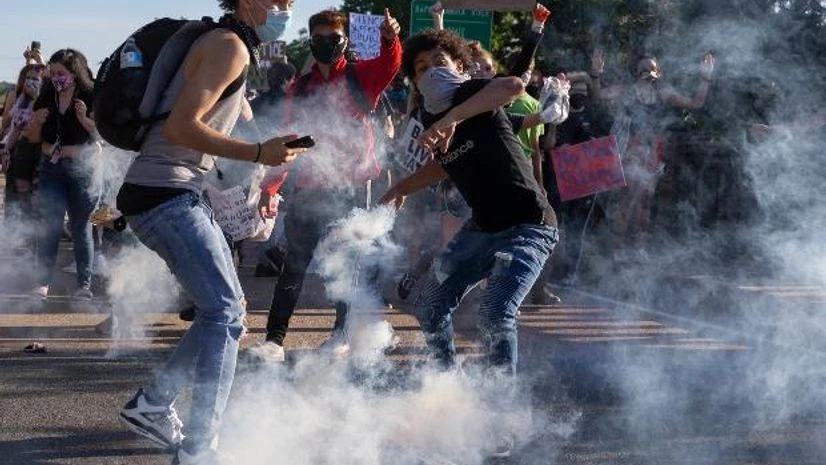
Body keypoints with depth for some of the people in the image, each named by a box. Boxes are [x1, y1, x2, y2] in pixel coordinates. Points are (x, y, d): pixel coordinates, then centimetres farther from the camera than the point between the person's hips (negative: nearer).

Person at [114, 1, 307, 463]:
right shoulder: (229, 46, -12)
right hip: (164, 194, -10)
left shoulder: (232, 49, 19)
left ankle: (152, 405, 22)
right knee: (226, 316, -14)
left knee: (225, 310, 16)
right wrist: (260, 153, -21)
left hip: (180, 195, 10)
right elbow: (180, 127, -21)